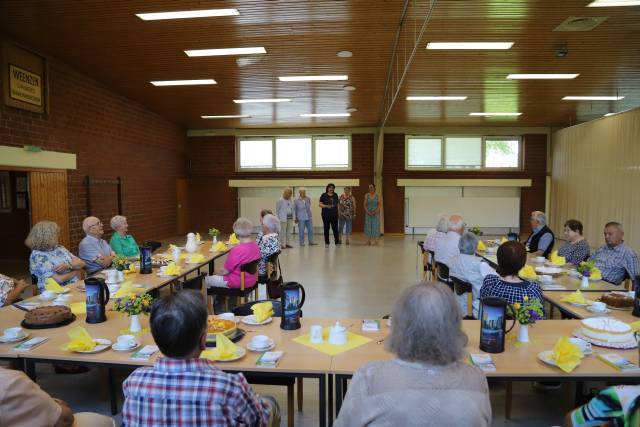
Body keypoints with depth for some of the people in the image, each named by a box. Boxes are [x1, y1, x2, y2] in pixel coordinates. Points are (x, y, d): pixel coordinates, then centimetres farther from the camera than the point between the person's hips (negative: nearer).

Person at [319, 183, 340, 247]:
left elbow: (337, 204, 15)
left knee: (335, 228, 1)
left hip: (334, 215, 2)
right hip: (326, 215, -2)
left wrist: (338, 212, 9)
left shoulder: (335, 195, 10)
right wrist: (326, 206, -17)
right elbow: (320, 204, -1)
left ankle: (337, 242, 9)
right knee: (326, 229, 2)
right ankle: (326, 243, 9)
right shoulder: (323, 195, 0)